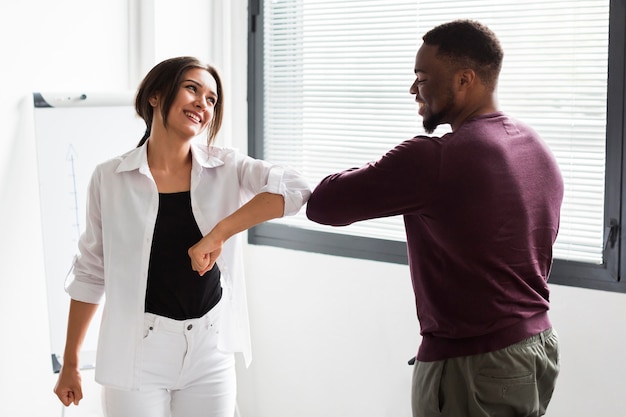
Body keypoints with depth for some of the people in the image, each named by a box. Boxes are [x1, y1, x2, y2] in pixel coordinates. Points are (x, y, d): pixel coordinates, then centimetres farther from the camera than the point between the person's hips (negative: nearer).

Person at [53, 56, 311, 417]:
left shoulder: (227, 168, -2)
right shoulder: (110, 178, -2)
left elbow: (295, 189, -18)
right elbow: (91, 273, 5)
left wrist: (219, 233, -26)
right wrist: (71, 363, 8)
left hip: (211, 347, 1)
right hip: (138, 350, -1)